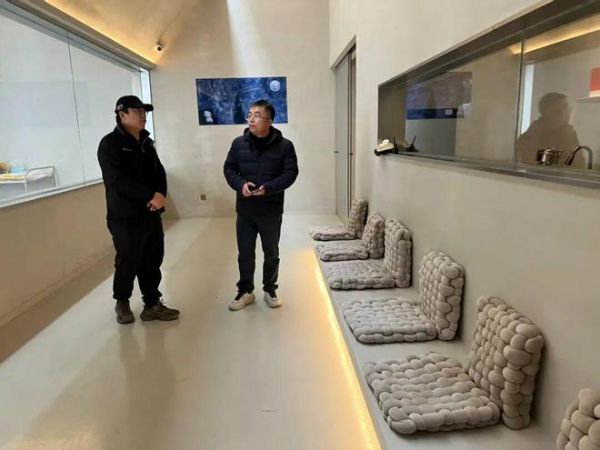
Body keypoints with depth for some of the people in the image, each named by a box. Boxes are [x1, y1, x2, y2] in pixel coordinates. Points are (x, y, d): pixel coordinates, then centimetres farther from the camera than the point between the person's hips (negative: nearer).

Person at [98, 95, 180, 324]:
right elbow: (119, 181, -20)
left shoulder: (146, 142, 13)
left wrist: (161, 194, -13)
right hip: (125, 217, -6)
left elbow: (159, 171, 7)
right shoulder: (110, 144, -9)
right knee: (128, 263, 6)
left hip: (151, 214, 6)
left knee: (153, 262, 9)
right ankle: (122, 302, 29)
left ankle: (152, 305, 21)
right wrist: (150, 196, -22)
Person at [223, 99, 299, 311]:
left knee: (271, 253, 11)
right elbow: (229, 168, 6)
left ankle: (270, 291, 30)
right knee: (245, 253, 10)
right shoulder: (238, 143, 2)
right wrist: (240, 184, -15)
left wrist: (268, 188, -22)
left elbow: (290, 173, -8)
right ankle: (245, 292, 28)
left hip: (271, 211, -2)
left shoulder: (284, 145, -6)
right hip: (245, 210, 2)